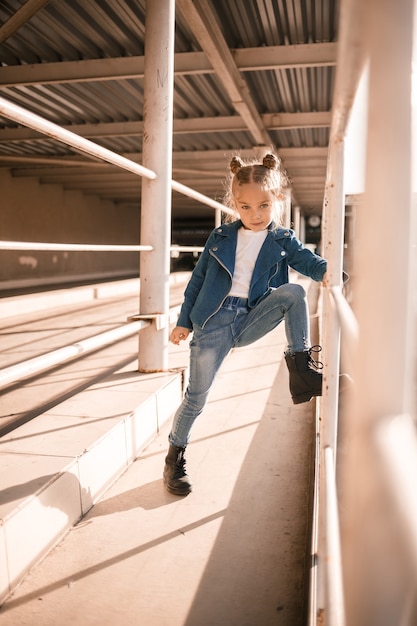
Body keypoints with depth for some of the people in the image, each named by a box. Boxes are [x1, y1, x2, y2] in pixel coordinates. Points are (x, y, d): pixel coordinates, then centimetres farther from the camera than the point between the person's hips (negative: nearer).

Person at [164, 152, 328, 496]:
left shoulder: (283, 240, 7)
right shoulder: (220, 237, 7)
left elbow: (308, 261, -5)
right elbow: (198, 279, 10)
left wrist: (327, 271, -29)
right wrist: (184, 321, 8)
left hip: (251, 321, 1)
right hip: (213, 323, 0)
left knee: (293, 292, -23)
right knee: (197, 395, 2)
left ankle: (302, 367, -16)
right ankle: (175, 457, 24)